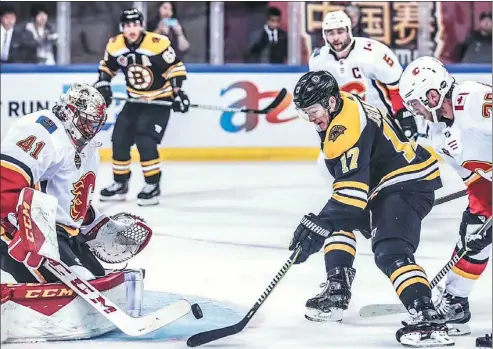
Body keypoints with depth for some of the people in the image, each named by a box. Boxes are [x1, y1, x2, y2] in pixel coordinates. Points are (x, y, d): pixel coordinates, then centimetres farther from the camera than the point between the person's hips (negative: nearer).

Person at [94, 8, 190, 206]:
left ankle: (153, 186, -6)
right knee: (120, 140, 3)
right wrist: (102, 85, -2)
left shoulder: (158, 44, -23)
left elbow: (176, 67, -16)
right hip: (135, 100, 6)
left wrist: (177, 92, -21)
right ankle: (120, 184, 20)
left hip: (159, 100, -6)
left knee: (145, 142, -19)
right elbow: (107, 67, 12)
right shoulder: (115, 46, -6)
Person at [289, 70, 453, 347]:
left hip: (408, 184, -11)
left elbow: (352, 188, -33)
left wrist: (320, 224, -37)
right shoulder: (344, 105, 6)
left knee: (391, 252, -26)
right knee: (339, 221, 22)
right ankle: (337, 291, 22)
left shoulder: (347, 127, -25)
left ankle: (427, 317, -38)